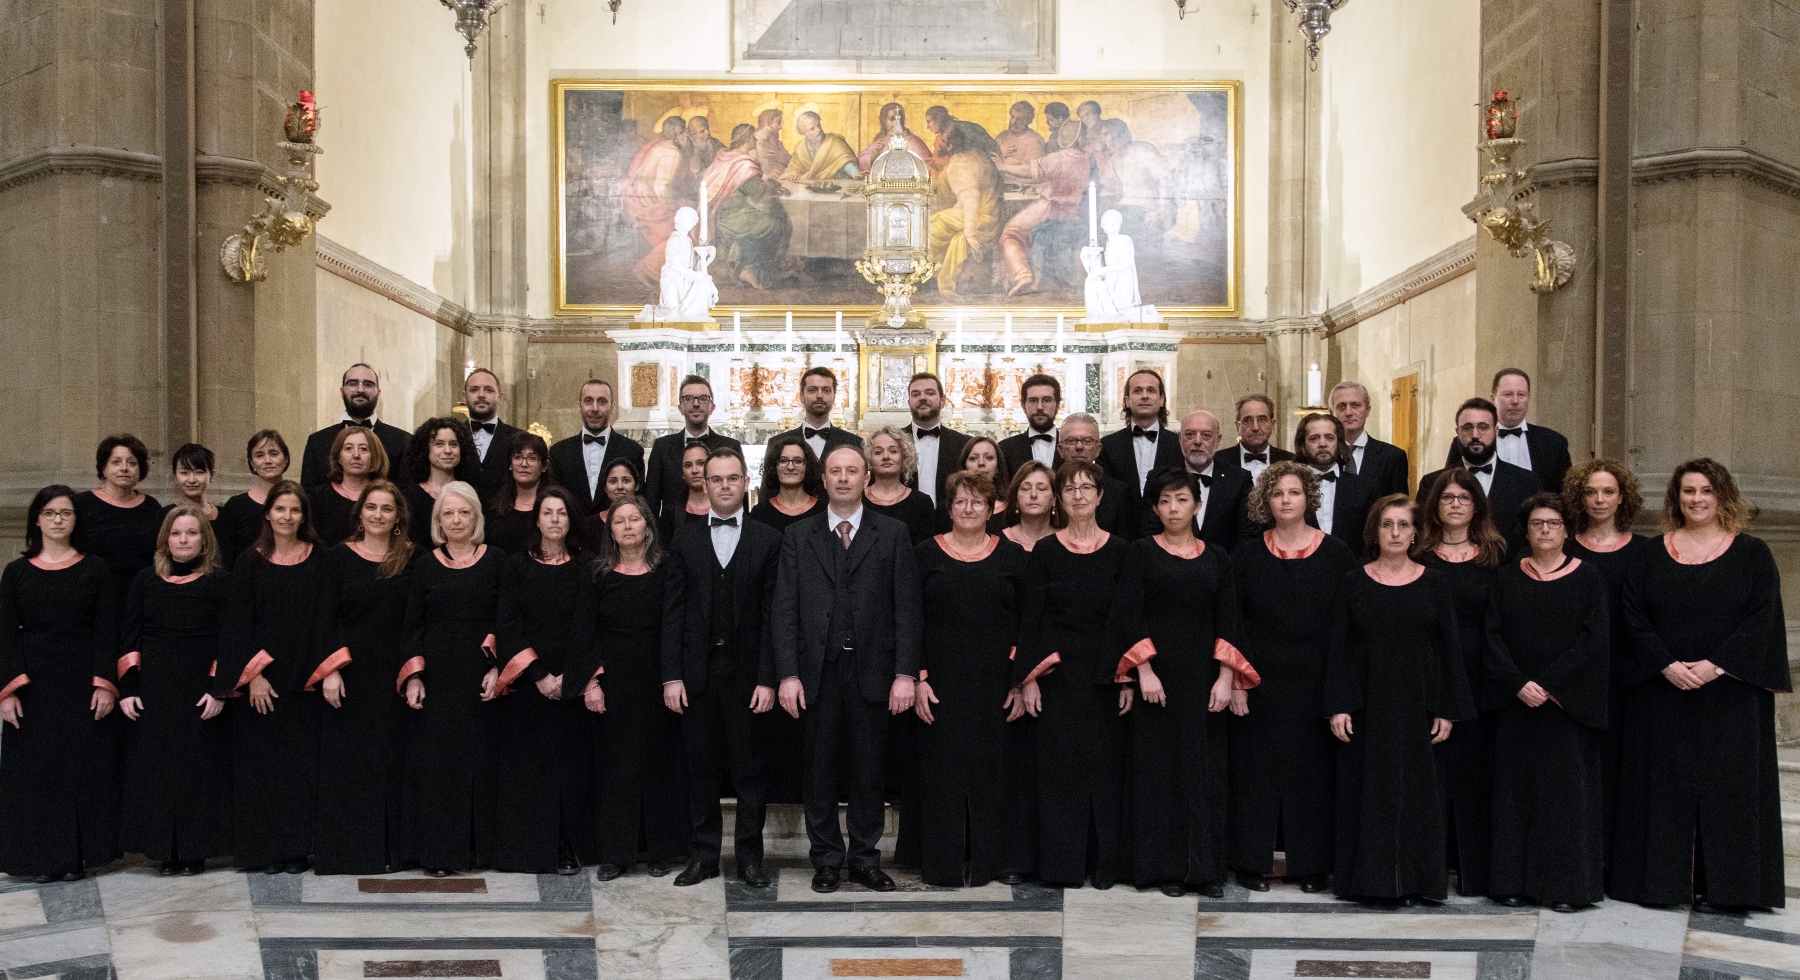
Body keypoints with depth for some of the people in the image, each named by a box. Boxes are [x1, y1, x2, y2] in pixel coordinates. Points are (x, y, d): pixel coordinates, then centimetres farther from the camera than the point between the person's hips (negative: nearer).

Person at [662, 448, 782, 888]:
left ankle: (750, 856, 17)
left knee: (749, 769, 5)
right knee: (701, 767, 9)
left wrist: (767, 678, -8)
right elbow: (672, 613, 5)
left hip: (747, 671, -1)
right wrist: (671, 675, -3)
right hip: (697, 671, 2)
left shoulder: (768, 539, 2)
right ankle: (703, 854, 20)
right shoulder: (685, 541, 8)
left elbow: (773, 614, -2)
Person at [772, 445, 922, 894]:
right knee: (820, 769, 8)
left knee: (868, 769, 8)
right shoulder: (798, 536, 6)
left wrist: (905, 673, -8)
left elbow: (906, 608, -1)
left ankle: (865, 857, 22)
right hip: (818, 671, 1)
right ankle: (827, 858, 22)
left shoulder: (892, 534, 4)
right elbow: (784, 609, 2)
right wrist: (788, 674, -6)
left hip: (871, 670, 0)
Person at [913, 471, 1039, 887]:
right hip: (942, 687, 0)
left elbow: (1029, 622, 3)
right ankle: (947, 863, 12)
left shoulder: (1014, 556, 5)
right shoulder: (926, 554, 4)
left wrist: (1022, 683, -4)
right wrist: (918, 679, -7)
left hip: (998, 686, 1)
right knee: (944, 770, 2)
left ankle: (1004, 860, 17)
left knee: (998, 770, 4)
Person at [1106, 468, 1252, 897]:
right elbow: (1129, 614, -5)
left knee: (1205, 768, 4)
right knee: (1158, 768, 2)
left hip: (1202, 677, 2)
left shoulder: (1215, 559, 9)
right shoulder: (1142, 552, 1)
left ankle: (1206, 867, 13)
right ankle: (1164, 866, 11)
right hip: (1156, 676, -2)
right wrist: (1144, 670, -13)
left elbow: (1227, 621, 6)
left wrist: (1226, 678, -4)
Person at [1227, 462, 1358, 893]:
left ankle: (1311, 863, 19)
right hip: (1259, 682, 0)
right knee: (1255, 768, 4)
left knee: (1312, 769, 5)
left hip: (1315, 685, 0)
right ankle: (1254, 861, 15)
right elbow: (1231, 619, 2)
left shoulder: (1337, 553, 3)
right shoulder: (1247, 554, 4)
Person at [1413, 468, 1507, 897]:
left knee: (1474, 770, 4)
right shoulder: (1418, 555, 6)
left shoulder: (1494, 555, 8)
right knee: (1430, 770, 1)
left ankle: (1474, 872, 15)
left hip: (1477, 678, 1)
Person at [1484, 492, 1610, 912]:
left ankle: (1567, 885, 9)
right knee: (1515, 790, 4)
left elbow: (1594, 641, -6)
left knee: (1566, 791, 0)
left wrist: (1549, 684, -14)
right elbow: (1493, 636, 1)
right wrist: (1519, 684, -12)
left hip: (1568, 703, -2)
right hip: (1515, 703, 2)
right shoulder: (1506, 578, 8)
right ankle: (1514, 881, 11)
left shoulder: (1587, 578, 2)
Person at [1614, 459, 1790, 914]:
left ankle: (1725, 885, 8)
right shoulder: (1652, 556, 8)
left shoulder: (1752, 553, 4)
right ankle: (1662, 879, 11)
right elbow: (1635, 616, 1)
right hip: (1662, 690, 2)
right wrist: (1667, 665, -13)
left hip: (1730, 691, -1)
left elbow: (1763, 618, -5)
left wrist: (1717, 665, -17)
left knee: (1727, 785, 0)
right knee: (1664, 784, 4)